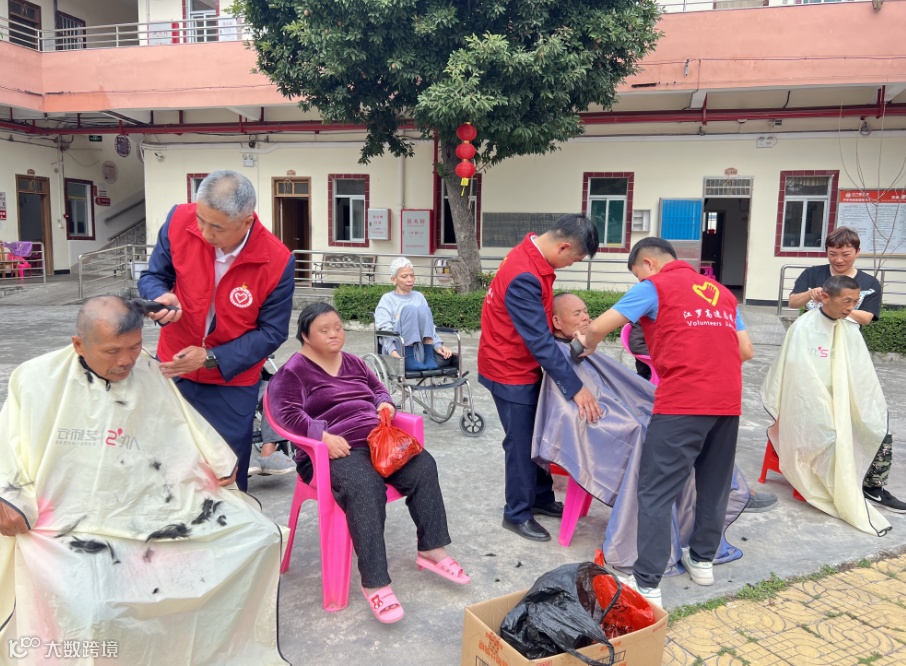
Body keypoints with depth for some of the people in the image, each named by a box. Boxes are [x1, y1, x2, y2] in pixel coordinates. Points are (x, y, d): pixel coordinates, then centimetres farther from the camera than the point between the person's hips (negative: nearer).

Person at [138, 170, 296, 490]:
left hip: (231, 382, -3)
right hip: (171, 368, 3)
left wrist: (211, 358, -22)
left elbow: (271, 332, -14)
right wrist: (162, 298, -24)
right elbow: (153, 276, -1)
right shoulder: (179, 221, -16)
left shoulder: (277, 262, -23)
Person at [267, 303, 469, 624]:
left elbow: (378, 388, 31)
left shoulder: (354, 363, 21)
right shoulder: (293, 371, 0)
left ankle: (432, 550, -8)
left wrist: (385, 403, 6)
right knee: (365, 488, -37)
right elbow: (287, 413, -11)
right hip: (334, 450, -6)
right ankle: (375, 583, -33)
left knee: (423, 466, -17)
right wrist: (324, 435, -24)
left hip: (378, 439, 7)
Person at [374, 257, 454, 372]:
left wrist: (438, 345, -7)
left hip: (421, 350, 3)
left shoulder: (419, 297, 19)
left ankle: (428, 357, -24)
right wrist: (393, 352, -25)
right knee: (409, 309, -24)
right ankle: (408, 359, -28)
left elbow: (429, 325, 13)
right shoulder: (387, 299, 7)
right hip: (400, 352, -3)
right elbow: (384, 329, -7)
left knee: (423, 309, -19)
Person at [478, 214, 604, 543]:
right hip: (511, 371, -9)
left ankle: (541, 497, 33)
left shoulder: (534, 258, 0)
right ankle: (517, 514, 19)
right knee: (522, 441, 3)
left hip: (526, 366, 9)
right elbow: (540, 340, -31)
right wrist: (575, 388, -28)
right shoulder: (524, 276, -30)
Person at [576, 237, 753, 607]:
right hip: (728, 401, 7)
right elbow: (746, 350, 18)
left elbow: (598, 327, -1)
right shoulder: (721, 291, 21)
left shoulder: (654, 286, 3)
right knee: (714, 483, 20)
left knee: (656, 493, -2)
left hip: (682, 402, -7)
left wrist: (587, 346, 20)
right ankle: (702, 559, 34)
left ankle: (647, 585, -2)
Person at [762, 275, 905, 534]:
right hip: (810, 406, -7)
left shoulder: (850, 330, 5)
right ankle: (852, 505, -15)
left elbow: (863, 376, 8)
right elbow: (800, 377, -17)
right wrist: (826, 409, -18)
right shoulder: (804, 327, -15)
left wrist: (873, 411, 0)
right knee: (834, 438, -28)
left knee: (880, 431, -6)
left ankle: (873, 489, 14)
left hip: (843, 404, 7)